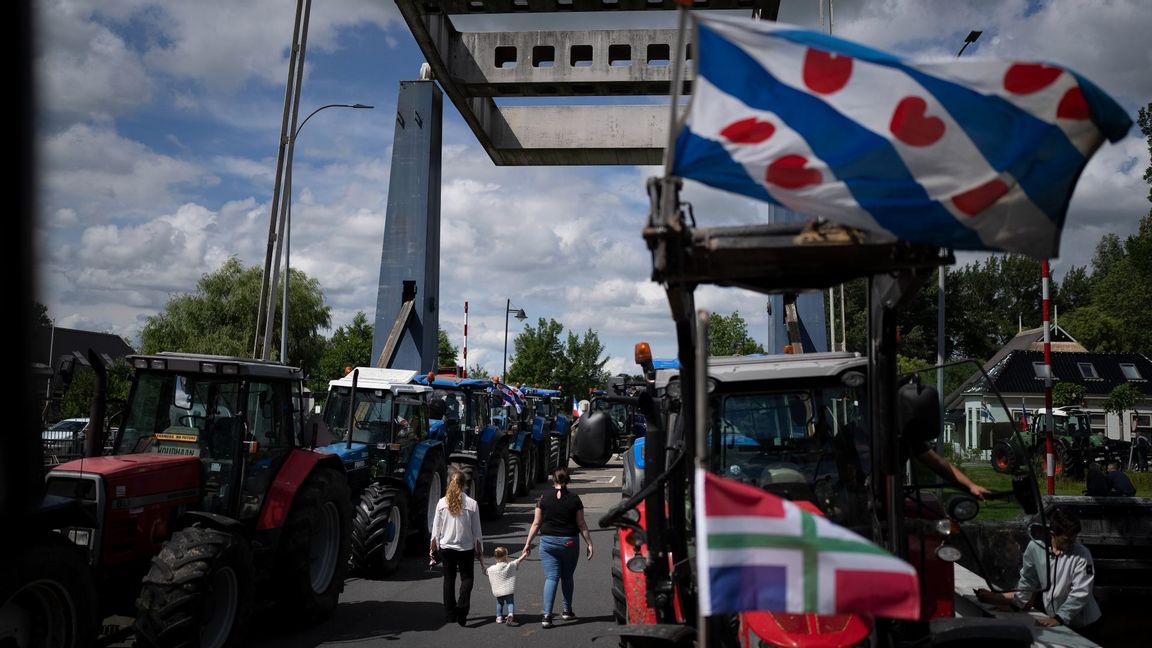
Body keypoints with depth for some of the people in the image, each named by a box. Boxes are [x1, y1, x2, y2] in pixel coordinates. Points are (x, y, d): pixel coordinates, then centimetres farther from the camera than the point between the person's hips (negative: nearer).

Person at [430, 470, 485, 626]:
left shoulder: (442, 503, -5)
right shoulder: (471, 504, -9)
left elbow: (436, 529, 0)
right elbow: (477, 531, -4)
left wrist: (433, 548, 11)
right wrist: (480, 551, 6)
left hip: (446, 547, 2)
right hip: (466, 548, -2)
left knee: (449, 579, 14)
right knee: (467, 578, 11)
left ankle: (450, 613, 18)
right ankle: (462, 607, -11)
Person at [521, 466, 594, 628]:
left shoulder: (544, 498, -2)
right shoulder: (574, 499, -3)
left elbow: (536, 523, 1)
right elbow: (581, 525, -2)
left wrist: (528, 543, 9)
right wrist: (589, 543, 5)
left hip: (548, 542, 0)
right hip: (569, 542, 0)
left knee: (551, 577, 1)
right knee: (567, 577, 16)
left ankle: (547, 615, -10)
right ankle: (567, 611, 26)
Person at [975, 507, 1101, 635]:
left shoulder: (1081, 554, -19)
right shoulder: (1035, 547, -11)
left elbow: (1080, 593, -22)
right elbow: (1028, 581, 5)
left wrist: (1059, 618, -26)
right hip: (1053, 618, 3)